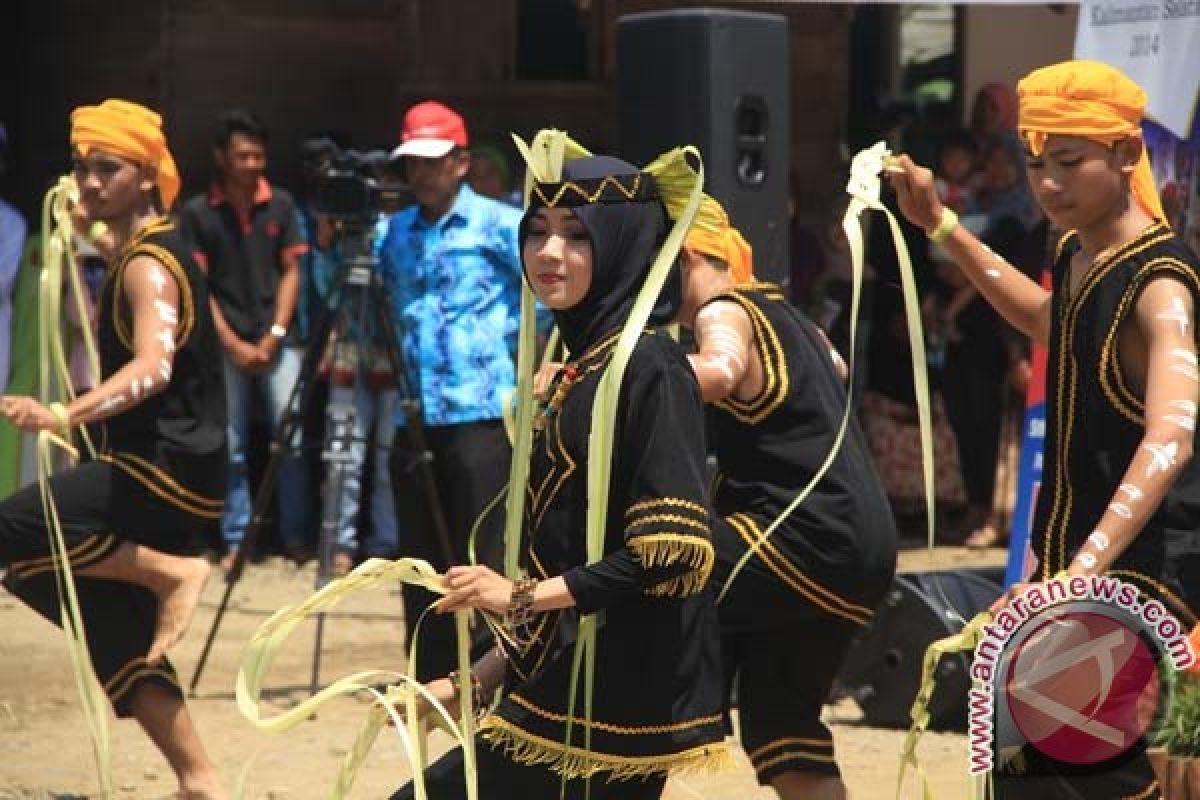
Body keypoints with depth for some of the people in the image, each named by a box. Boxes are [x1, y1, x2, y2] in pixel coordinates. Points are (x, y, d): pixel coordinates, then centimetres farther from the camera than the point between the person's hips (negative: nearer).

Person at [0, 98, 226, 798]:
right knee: (122, 638, 12)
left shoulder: (147, 263, -13)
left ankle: (169, 571, -15)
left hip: (166, 469, -10)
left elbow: (152, 367, -32)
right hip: (172, 476, 10)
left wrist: (69, 415, -45)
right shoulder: (147, 251, 18)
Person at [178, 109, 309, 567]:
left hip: (275, 339, 1)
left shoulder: (281, 206, 3)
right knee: (231, 446, 2)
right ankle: (236, 540, 8)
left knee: (293, 438, -5)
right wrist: (233, 344, -8)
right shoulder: (197, 214, -2)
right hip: (225, 343, -1)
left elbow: (290, 272, 5)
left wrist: (275, 335, -5)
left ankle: (295, 535, 4)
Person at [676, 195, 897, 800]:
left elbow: (719, 371, -33)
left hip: (805, 534, -10)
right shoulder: (779, 310, 20)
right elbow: (836, 368, 42)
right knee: (782, 729, 18)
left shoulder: (724, 313, -7)